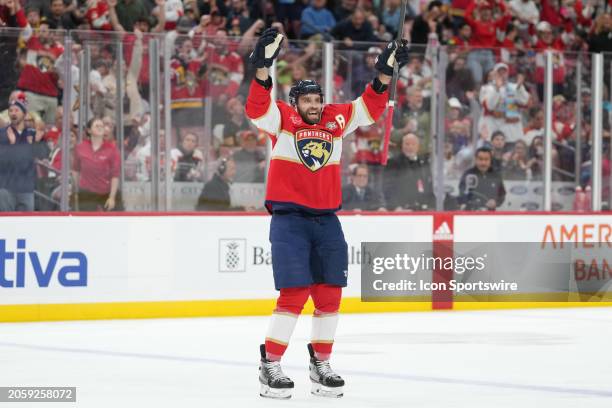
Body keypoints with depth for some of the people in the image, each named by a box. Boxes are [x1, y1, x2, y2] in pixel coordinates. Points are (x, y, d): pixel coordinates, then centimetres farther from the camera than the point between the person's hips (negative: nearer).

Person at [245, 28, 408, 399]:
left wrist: (385, 73, 3)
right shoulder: (281, 119, 0)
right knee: (295, 292, -13)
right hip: (289, 218, -5)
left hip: (327, 220, 5)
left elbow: (370, 107, 15)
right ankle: (270, 365, -5)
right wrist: (263, 68, -29)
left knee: (330, 294, 5)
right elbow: (256, 108, -17)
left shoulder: (337, 120, 12)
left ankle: (321, 364, 18)